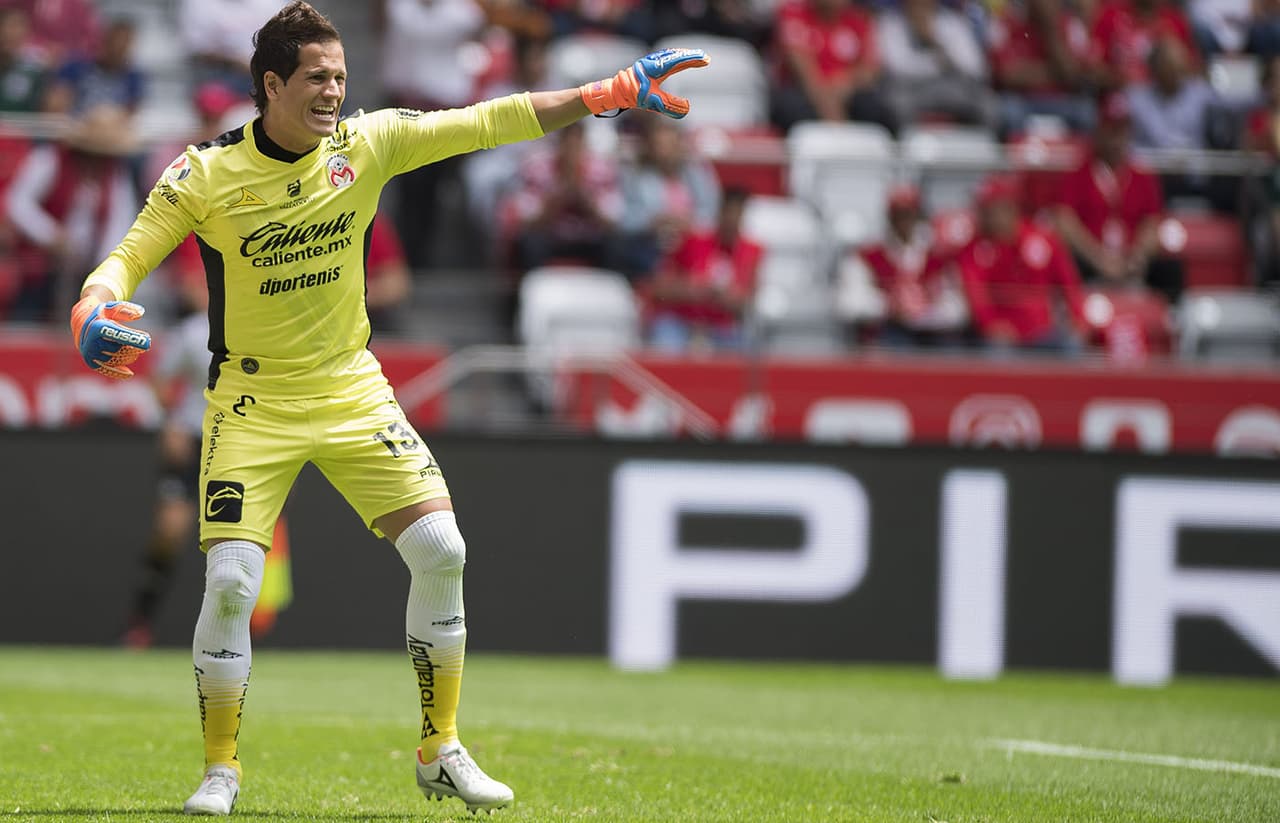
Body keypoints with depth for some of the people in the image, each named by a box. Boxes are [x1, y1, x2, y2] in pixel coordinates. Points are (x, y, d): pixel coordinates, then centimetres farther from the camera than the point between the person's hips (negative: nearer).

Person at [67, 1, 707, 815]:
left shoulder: (368, 144, -5)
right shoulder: (207, 174, -12)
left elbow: (488, 122, -5)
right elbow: (127, 259, -8)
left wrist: (614, 91, -11)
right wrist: (95, 313, -32)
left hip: (352, 391, 3)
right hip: (253, 403, -3)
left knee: (440, 551, -8)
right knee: (230, 581, -16)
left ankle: (442, 751, 7)